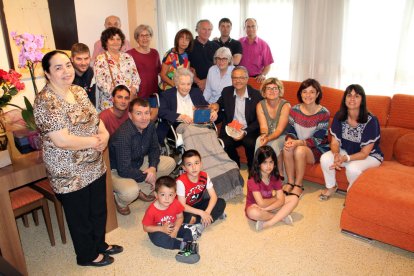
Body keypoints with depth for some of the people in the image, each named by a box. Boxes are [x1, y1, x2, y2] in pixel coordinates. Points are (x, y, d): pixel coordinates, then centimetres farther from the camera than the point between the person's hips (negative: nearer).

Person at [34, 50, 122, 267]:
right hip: (69, 173, -7)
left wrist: (104, 135, -11)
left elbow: (95, 118, 10)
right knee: (80, 215, 14)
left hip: (95, 166, 7)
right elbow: (62, 141, -28)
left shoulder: (79, 91, 3)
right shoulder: (45, 101, -22)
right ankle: (87, 255, 37)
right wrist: (94, 141, -17)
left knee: (99, 209, 22)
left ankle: (100, 243, 46)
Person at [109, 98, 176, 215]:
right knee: (131, 192, -37)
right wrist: (146, 176, -18)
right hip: (117, 170, -7)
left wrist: (153, 167, -15)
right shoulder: (123, 135, -33)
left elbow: (154, 148, 4)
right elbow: (124, 170, -31)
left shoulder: (150, 126, -11)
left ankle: (142, 190, 7)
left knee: (170, 162, -4)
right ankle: (120, 201, 3)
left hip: (139, 163, 8)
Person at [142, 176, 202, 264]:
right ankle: (183, 245, -30)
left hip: (173, 228, 4)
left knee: (188, 229, -16)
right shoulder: (151, 210, -26)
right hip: (158, 231, -3)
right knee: (158, 238, -37)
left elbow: (180, 217, -5)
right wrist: (162, 229, -29)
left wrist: (175, 230, -23)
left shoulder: (176, 204, -17)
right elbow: (146, 227, -17)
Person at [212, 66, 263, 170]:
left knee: (250, 143, -33)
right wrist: (216, 106, -2)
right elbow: (220, 104, 24)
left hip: (249, 131, -2)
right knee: (223, 144, -27)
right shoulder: (226, 92, 5)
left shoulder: (256, 95, -4)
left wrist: (245, 132, -17)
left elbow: (258, 120, -4)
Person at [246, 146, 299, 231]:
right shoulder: (253, 180, -24)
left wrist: (264, 209, -29)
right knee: (253, 213, -41)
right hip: (255, 206, -5)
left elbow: (281, 200, -15)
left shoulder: (275, 177, -8)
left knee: (294, 199, -11)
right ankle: (281, 216, -15)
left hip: (269, 205, 6)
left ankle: (268, 223, -24)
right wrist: (275, 198, -11)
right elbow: (261, 203, -29)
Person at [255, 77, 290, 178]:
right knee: (259, 140, -30)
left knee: (274, 143, -34)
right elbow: (263, 126, -13)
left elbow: (280, 129, -22)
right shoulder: (260, 105, -4)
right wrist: (264, 134, -37)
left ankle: (280, 173, -14)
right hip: (268, 136, 3)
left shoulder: (285, 105, -16)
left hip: (282, 137, -2)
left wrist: (268, 138, -39)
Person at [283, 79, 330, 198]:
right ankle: (290, 182, -13)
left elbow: (318, 139, -17)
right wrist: (290, 140, -24)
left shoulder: (323, 113, -14)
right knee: (287, 148, -29)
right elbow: (290, 131, 0)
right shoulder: (295, 110, -2)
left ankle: (298, 185, -14)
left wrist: (299, 142, -31)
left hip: (319, 148, -3)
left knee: (300, 150, -33)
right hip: (298, 144, 4)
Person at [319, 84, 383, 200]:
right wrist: (336, 155, -32)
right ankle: (331, 187, 5)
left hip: (370, 156, -4)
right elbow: (335, 142, -9)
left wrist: (345, 158, -38)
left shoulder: (371, 121, -25)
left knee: (352, 168, -34)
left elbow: (364, 153, -22)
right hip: (345, 151, 4)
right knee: (325, 159, -23)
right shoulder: (339, 116, -12)